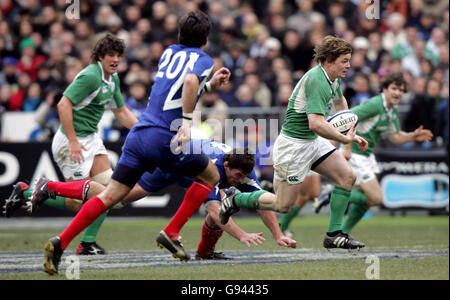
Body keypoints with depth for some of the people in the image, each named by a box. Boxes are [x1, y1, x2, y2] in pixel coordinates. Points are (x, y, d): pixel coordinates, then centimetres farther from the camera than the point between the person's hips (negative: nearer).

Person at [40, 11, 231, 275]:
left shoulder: (169, 52, 21)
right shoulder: (203, 59, 0)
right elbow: (190, 81, -23)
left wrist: (211, 84, 37)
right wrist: (187, 122, -22)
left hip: (139, 133, 6)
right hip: (166, 139, -6)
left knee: (111, 195, 5)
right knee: (210, 176, 18)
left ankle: (60, 242, -8)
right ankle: (171, 233, 10)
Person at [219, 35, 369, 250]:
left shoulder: (333, 79, 6)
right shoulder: (317, 81, -25)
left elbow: (340, 101, 31)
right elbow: (316, 123, -37)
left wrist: (349, 130, 20)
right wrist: (345, 139, -31)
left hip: (313, 142, 9)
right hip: (293, 145, -9)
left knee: (347, 177, -4)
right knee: (284, 205, -1)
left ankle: (334, 234, 2)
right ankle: (235, 199, 20)